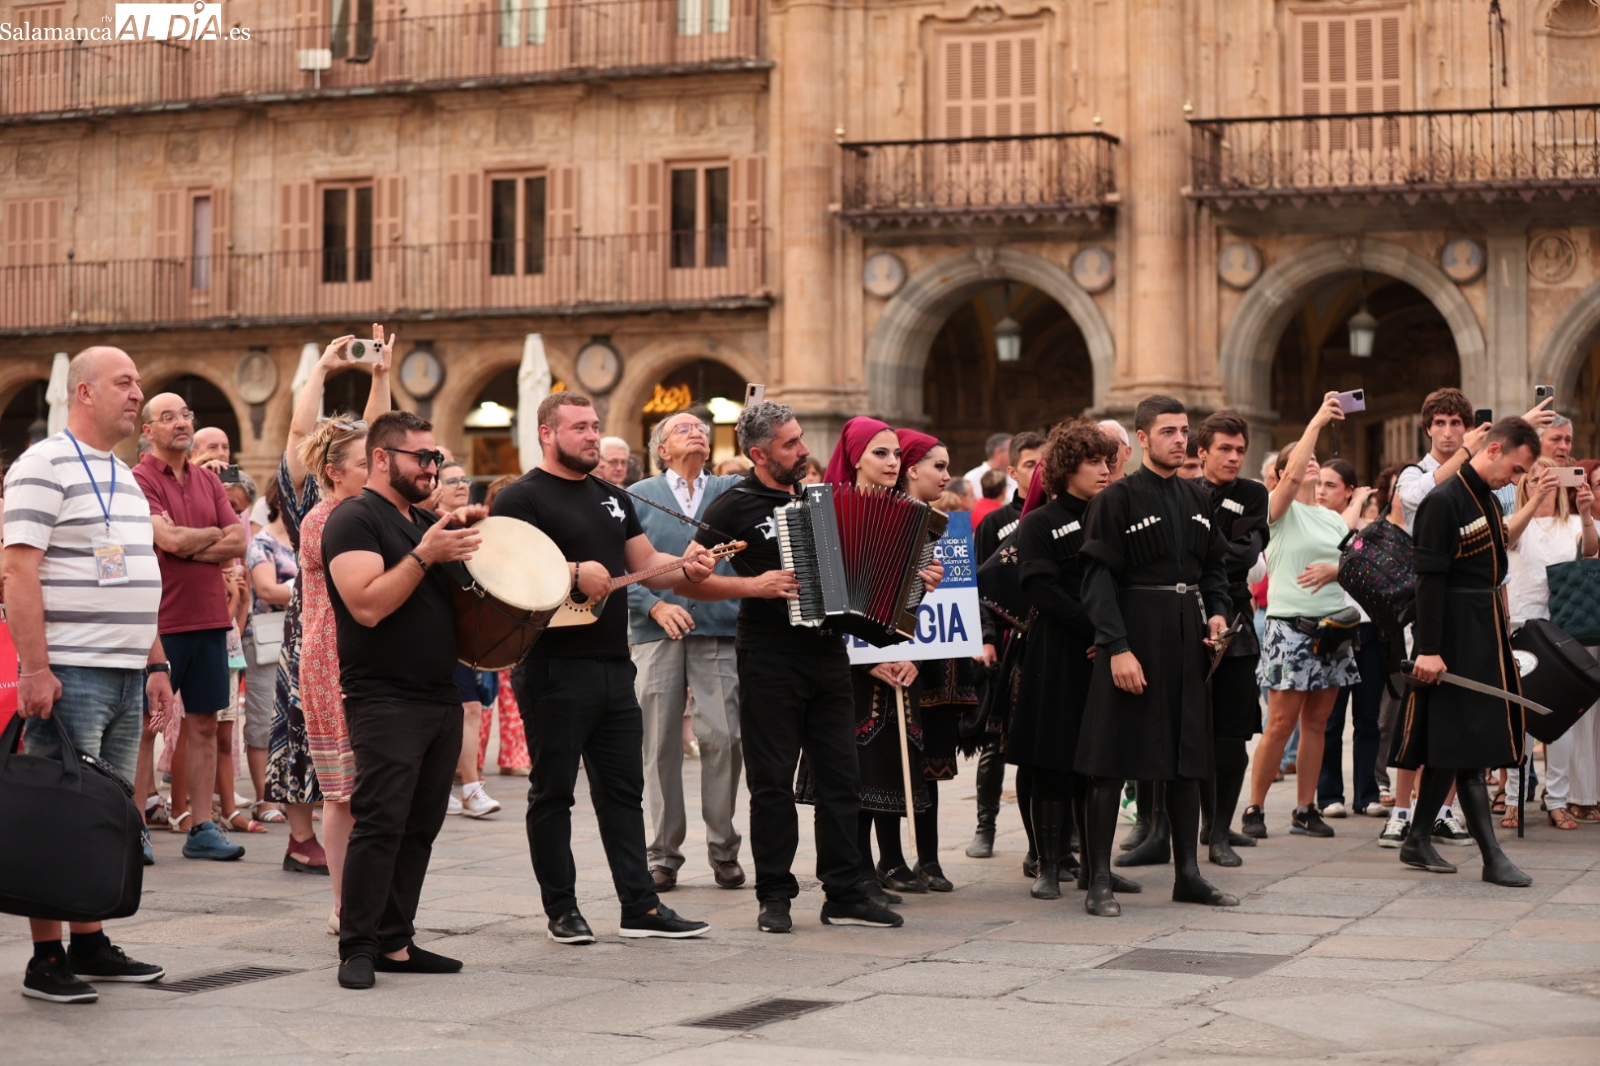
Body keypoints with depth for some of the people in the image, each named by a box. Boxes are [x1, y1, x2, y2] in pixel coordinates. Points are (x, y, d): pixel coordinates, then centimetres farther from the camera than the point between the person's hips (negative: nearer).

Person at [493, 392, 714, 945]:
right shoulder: (521, 497, -6)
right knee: (553, 792, 2)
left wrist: (686, 566, -2)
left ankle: (641, 906, 13)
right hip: (554, 667, -7)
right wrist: (572, 574, -25)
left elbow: (646, 563, 18)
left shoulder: (612, 498, 18)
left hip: (614, 666, 7)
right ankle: (562, 910, 10)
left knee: (623, 789, 9)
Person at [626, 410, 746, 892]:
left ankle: (724, 850, 6)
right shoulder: (639, 497, 11)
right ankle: (664, 854, 8)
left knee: (723, 738, -6)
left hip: (721, 632, 0)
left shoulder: (734, 491, 14)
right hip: (657, 635, 0)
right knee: (661, 745, 0)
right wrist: (656, 606, -9)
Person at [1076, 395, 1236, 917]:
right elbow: (1100, 578, -11)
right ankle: (1099, 882, 0)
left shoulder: (1198, 498, 13)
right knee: (1113, 761, -4)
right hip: (1135, 633, -6)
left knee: (1188, 756, 10)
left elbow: (1215, 564, 21)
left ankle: (1188, 873, 19)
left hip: (1188, 638, 6)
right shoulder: (1118, 498, -6)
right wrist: (1117, 647, -18)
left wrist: (1217, 612, 2)